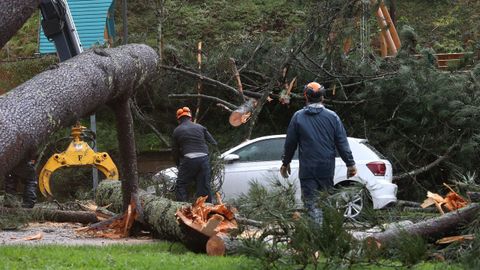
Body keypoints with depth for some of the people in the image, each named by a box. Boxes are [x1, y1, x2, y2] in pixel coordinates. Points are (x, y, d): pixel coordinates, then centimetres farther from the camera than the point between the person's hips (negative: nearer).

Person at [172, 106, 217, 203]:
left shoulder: (177, 131, 9)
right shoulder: (200, 127, 13)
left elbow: (175, 150, 13)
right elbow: (213, 143, 11)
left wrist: (178, 164, 25)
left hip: (188, 160, -3)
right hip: (203, 159, 3)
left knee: (181, 186, 6)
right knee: (204, 187, 7)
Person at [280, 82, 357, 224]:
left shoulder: (298, 117, -2)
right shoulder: (332, 116, 1)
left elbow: (290, 143, 5)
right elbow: (342, 143, 0)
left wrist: (285, 163, 18)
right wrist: (350, 164, 6)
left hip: (307, 170, -2)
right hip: (327, 169, 2)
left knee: (311, 204, -3)